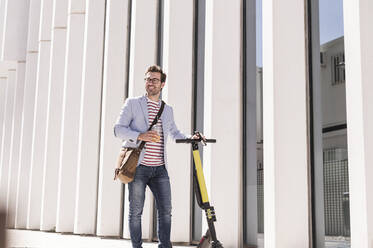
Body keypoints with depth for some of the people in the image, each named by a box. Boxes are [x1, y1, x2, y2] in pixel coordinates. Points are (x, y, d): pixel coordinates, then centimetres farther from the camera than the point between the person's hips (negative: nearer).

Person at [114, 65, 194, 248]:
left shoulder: (168, 110, 17)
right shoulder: (132, 103, 5)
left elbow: (174, 133, 31)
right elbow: (118, 129, -5)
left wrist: (190, 139, 13)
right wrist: (140, 136, -21)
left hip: (160, 169, 4)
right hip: (138, 167, -4)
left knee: (165, 210, 0)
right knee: (136, 212, 1)